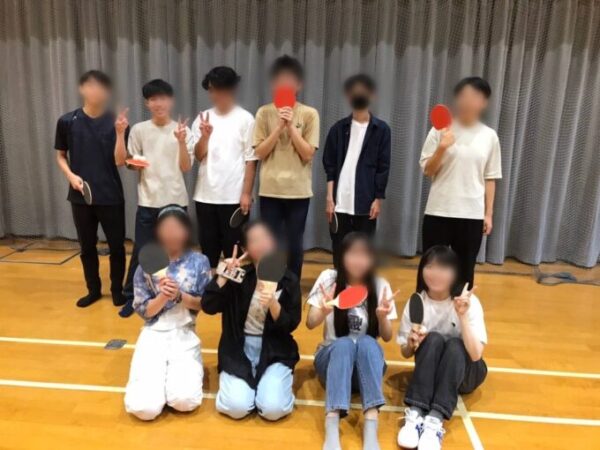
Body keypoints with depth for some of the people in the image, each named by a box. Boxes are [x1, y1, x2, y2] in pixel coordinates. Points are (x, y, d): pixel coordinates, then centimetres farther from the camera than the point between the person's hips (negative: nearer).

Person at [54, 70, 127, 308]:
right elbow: (60, 155, 11)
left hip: (111, 196, -1)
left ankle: (117, 289, 23)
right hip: (81, 196, 2)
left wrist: (122, 133, -22)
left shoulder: (116, 122, -2)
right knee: (87, 247, 13)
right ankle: (93, 290, 30)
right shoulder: (67, 121, 2)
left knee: (116, 246, 5)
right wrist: (70, 175, -7)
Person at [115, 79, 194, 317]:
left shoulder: (182, 130, -1)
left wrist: (181, 141, -20)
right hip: (147, 202, 1)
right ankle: (131, 297, 20)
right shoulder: (139, 130, 3)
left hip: (175, 201, 0)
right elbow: (121, 161, 1)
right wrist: (120, 133, -9)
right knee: (141, 251, 4)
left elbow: (186, 167, -6)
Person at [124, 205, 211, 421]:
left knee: (185, 401, -20)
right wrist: (163, 296, -20)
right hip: (154, 335, 1)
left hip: (185, 336, 0)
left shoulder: (199, 262, -2)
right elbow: (143, 310, -1)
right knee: (144, 407, -16)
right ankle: (161, 373, 16)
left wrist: (180, 295, -18)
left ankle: (180, 371, 14)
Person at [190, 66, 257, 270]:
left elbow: (250, 160, -4)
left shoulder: (245, 119, -2)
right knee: (208, 247, 12)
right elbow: (198, 156, 2)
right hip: (206, 196, 3)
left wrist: (246, 193, -9)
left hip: (234, 196, -3)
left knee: (233, 248, 5)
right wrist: (205, 136, -16)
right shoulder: (202, 118, 7)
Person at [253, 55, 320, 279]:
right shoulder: (264, 113, 2)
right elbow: (260, 153, -3)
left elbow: (308, 154, -6)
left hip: (298, 190, 0)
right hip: (270, 189, 1)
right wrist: (279, 127, -12)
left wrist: (291, 126, -12)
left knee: (295, 245, 7)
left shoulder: (309, 114, 0)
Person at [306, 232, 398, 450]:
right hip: (331, 356, -1)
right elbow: (310, 324, -12)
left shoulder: (380, 285, -5)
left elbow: (387, 337, -5)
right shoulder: (329, 278, -8)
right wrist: (324, 312, -34)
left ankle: (371, 428, -40)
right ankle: (331, 428, -43)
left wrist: (382, 317, -27)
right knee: (344, 344, -34)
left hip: (367, 362, 1)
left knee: (366, 342, -33)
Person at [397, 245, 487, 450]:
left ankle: (435, 421, -45)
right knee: (433, 339, -31)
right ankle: (415, 414, -38)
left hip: (464, 372, -1)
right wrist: (412, 344, -25)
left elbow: (475, 354, -26)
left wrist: (462, 316, -36)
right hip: (430, 369, 1)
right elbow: (406, 353, -3)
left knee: (454, 345, -33)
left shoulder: (469, 302, -16)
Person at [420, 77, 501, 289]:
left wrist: (488, 214, 6)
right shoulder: (440, 130, -1)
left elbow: (490, 178, 7)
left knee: (465, 272, 11)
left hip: (472, 214, 2)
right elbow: (427, 170, -2)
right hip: (438, 212, -1)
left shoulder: (490, 136, 4)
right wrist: (442, 148, -18)